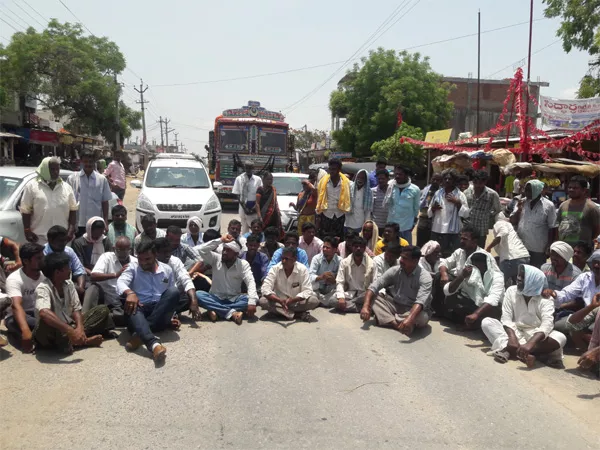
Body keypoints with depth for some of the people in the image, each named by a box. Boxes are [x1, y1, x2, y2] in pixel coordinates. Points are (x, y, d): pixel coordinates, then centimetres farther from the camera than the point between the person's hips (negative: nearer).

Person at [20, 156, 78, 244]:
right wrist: (27, 231, -7)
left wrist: (71, 229, -1)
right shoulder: (32, 186, 1)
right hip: (40, 236, -3)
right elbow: (25, 210, 0)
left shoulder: (66, 187, 10)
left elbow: (73, 209, 9)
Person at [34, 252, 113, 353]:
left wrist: (80, 328, -23)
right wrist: (70, 331, -49)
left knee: (102, 310, 0)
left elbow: (76, 309, -1)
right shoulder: (43, 288, -21)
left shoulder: (69, 284, 1)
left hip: (69, 327, 6)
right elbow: (44, 313, -41)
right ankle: (84, 341, -22)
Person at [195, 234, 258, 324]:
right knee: (198, 295, -30)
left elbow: (251, 282, -19)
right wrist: (220, 240, -20)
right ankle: (232, 312, -38)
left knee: (248, 299, -31)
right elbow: (201, 250, -18)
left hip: (233, 299, -1)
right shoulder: (216, 258, -2)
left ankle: (216, 310, -31)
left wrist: (252, 302, -35)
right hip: (215, 298, 1)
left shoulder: (243, 264, -6)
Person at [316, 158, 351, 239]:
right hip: (326, 215, 0)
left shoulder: (346, 182, -6)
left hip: (340, 216, 0)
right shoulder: (323, 181, -4)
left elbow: (348, 199, 1)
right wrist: (318, 217, 1)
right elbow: (319, 199, 1)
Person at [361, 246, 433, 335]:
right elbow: (374, 286, -13)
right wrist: (366, 306, -31)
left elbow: (421, 302, -36)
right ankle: (397, 324, -32)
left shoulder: (425, 277, -20)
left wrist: (410, 319, -54)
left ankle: (385, 319, -24)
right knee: (372, 298, -18)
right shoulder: (395, 270, -8)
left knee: (423, 317, -37)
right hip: (394, 305, 4)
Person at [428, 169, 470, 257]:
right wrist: (433, 208, -7)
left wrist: (457, 203, -13)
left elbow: (466, 214, -4)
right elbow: (429, 213, 14)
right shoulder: (437, 193, 11)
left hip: (453, 233, -3)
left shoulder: (460, 195, 2)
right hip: (436, 231, 3)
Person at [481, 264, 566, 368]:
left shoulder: (545, 299, -11)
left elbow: (547, 324, -27)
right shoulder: (511, 291, -3)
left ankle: (510, 351, -33)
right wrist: (512, 337, -32)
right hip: (515, 332, 2)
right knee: (487, 322, -20)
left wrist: (530, 343, -46)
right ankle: (524, 353, -38)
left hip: (536, 335, -1)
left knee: (560, 338, -32)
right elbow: (506, 318, -10)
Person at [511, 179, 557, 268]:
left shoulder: (548, 205, -4)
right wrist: (519, 209, -8)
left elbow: (551, 228, -3)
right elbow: (512, 222, 7)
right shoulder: (522, 203, 7)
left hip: (538, 249, -4)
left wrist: (549, 247, -7)